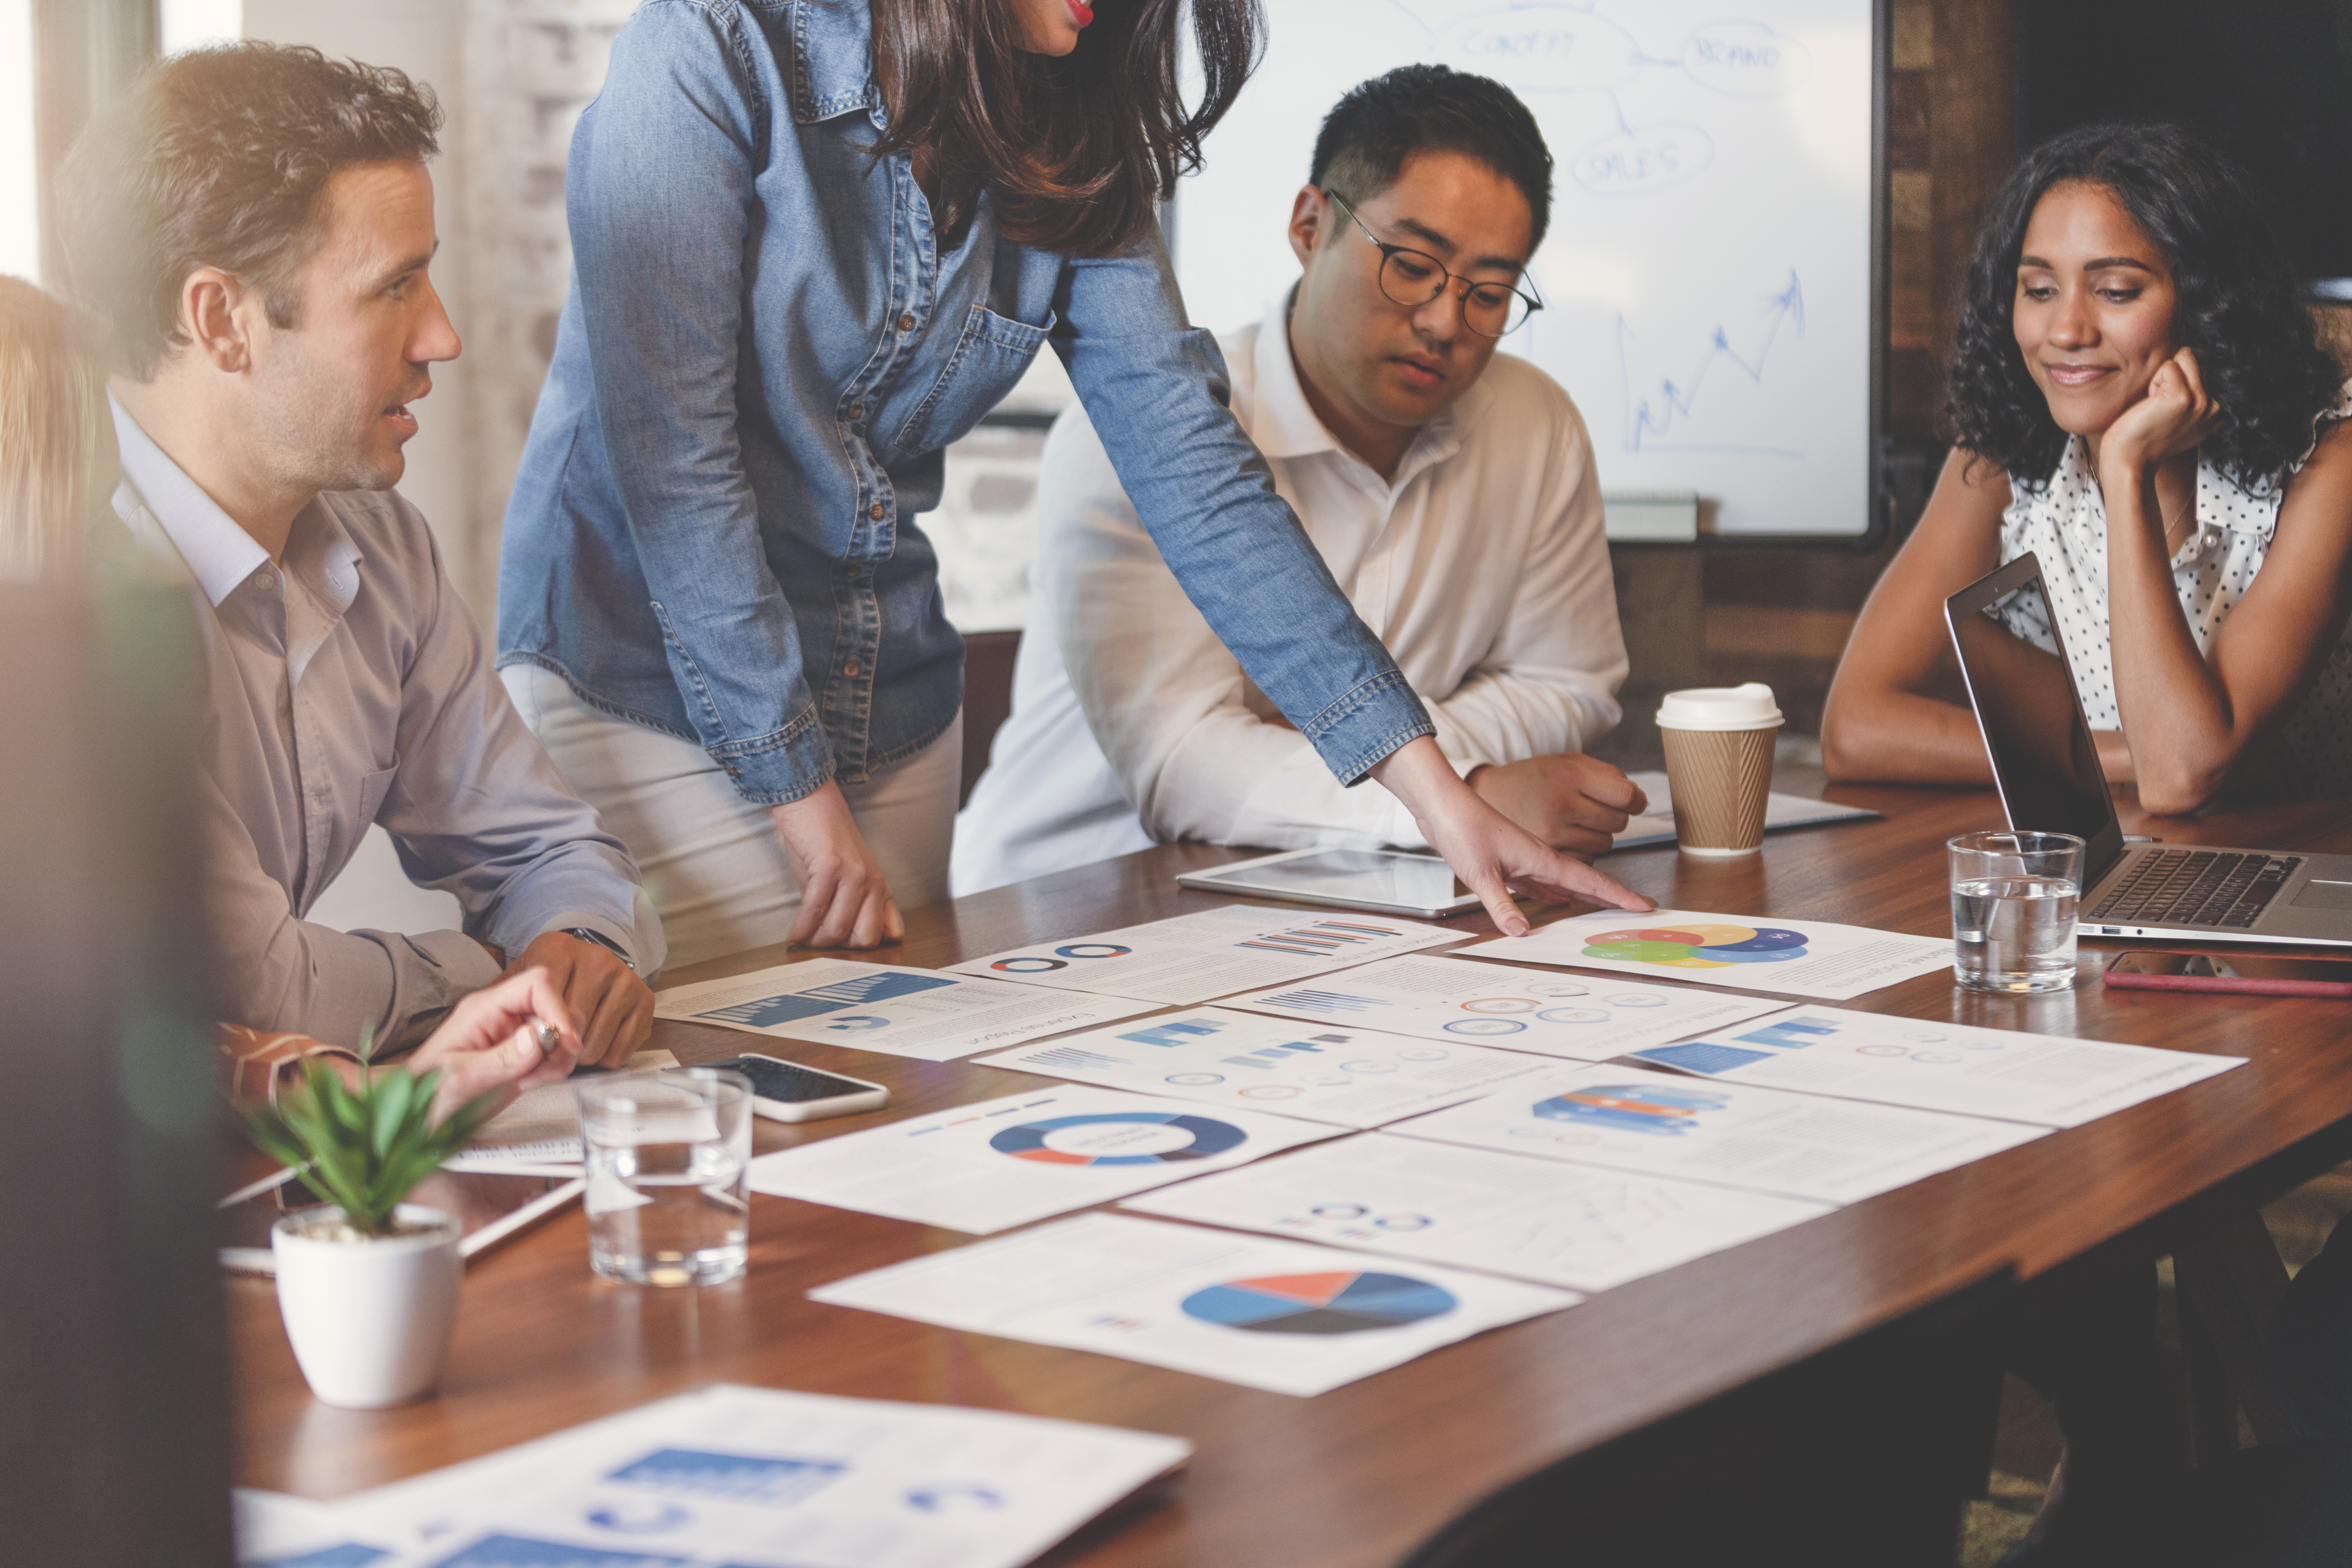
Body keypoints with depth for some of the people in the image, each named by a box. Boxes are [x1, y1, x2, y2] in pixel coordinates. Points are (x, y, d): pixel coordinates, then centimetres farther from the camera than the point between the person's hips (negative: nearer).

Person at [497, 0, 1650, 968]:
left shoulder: (1072, 152, 1)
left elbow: (1192, 469, -3)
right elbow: (668, 453, -19)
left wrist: (1427, 783, -10)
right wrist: (799, 792, -18)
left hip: (891, 712, 6)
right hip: (652, 695, -6)